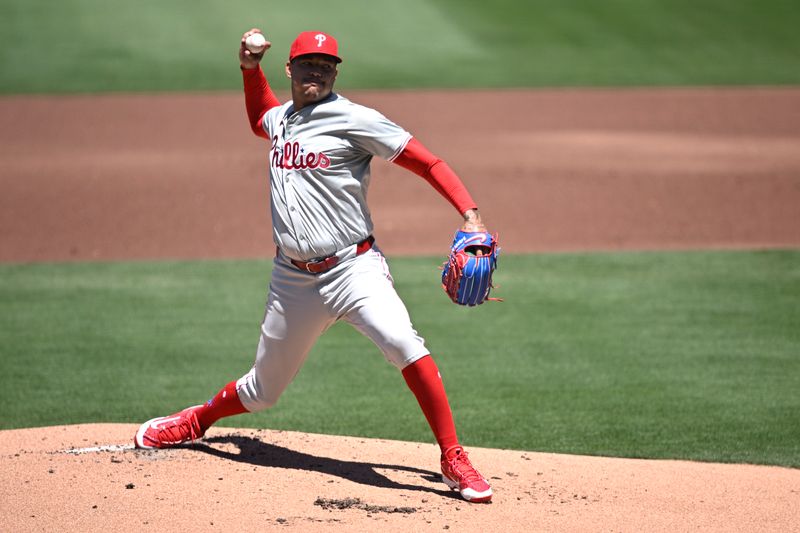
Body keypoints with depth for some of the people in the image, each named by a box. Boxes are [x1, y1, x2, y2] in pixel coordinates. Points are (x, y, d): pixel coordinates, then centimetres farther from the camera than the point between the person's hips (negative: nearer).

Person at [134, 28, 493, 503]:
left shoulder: (354, 120, -6)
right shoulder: (281, 118, 13)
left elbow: (428, 162, -10)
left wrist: (470, 215, -23)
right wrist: (251, 68, 23)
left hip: (353, 268, -5)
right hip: (293, 280, 5)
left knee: (403, 342, -31)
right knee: (262, 391, 14)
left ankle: (454, 461, -26)